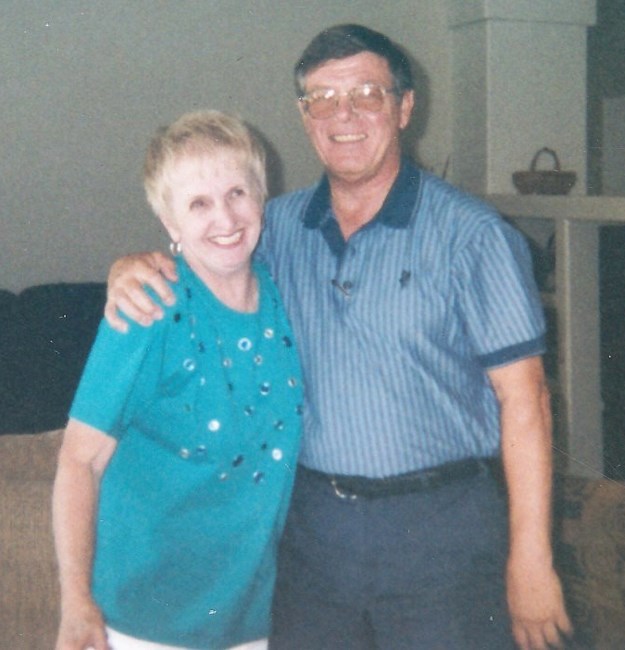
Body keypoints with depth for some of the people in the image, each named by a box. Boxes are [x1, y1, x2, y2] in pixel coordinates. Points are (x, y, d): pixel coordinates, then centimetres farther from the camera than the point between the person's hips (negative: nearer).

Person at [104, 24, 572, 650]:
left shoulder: (470, 234, -8)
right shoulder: (278, 226, 5)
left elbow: (523, 397, -10)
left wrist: (530, 558, -13)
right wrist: (131, 267, -7)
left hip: (441, 531, -4)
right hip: (312, 525, 4)